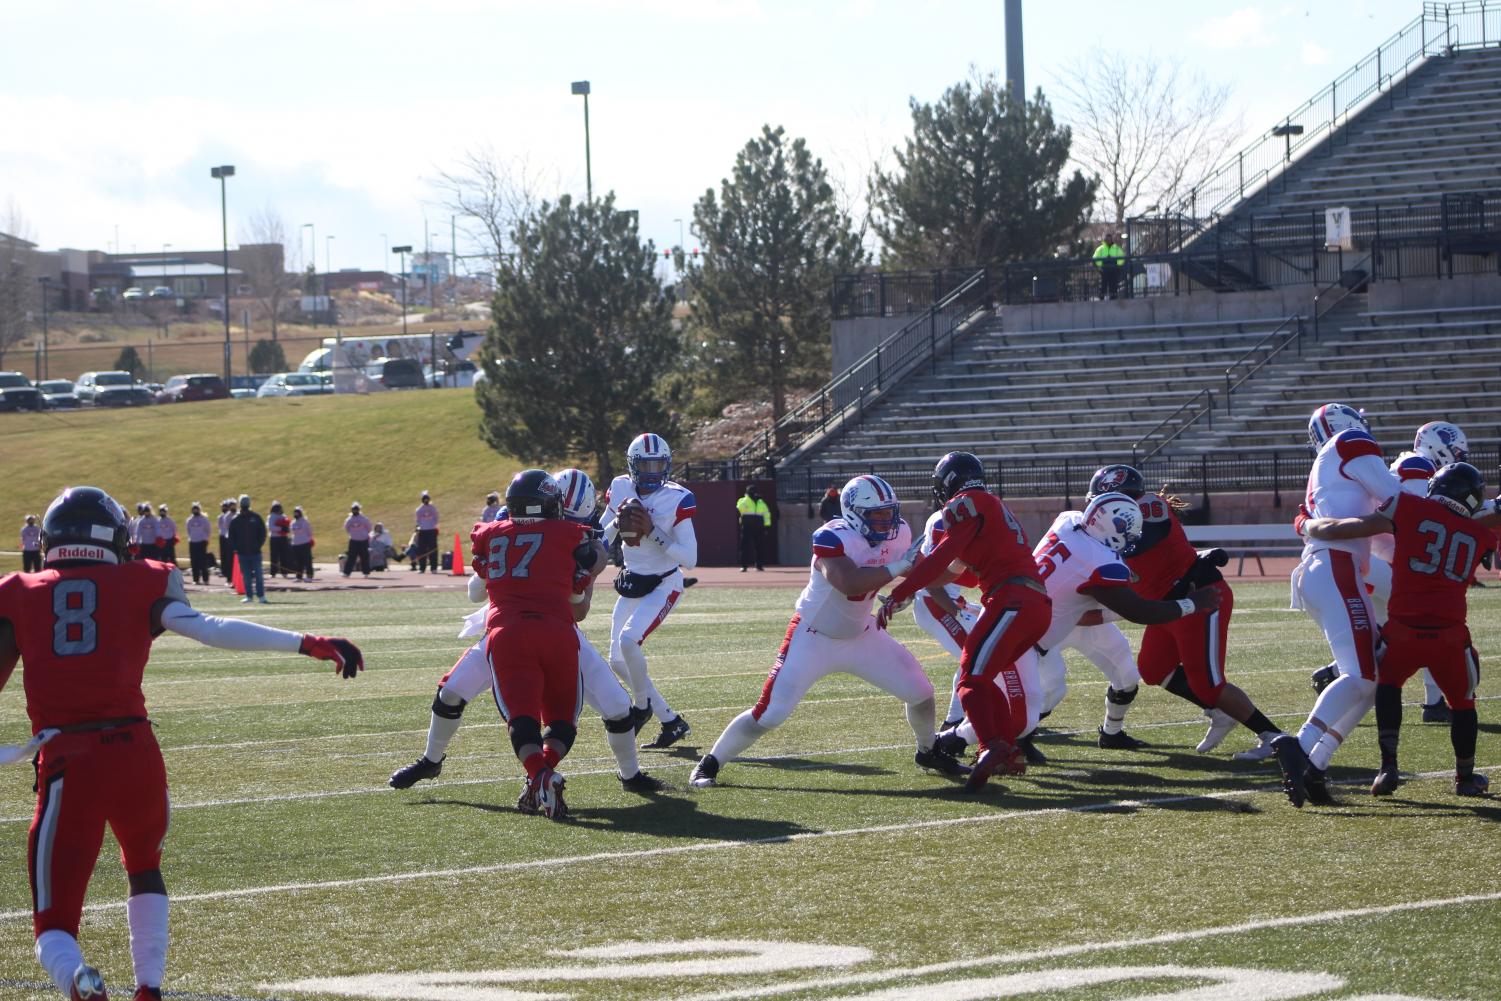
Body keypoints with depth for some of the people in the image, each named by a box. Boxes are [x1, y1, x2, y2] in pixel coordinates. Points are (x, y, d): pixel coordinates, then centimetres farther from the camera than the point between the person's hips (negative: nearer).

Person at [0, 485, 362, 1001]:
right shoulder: (138, 584, 8)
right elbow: (207, 629, -6)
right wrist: (309, 644, -8)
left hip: (65, 763, -1)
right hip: (135, 752, 1)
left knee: (55, 925, 3)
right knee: (144, 869, 34)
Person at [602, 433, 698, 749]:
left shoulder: (677, 500, -16)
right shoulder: (619, 491, -2)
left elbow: (690, 559, -19)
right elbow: (599, 544, 6)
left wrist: (652, 532, -27)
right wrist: (615, 523, -15)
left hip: (663, 585, -7)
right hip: (631, 585, 7)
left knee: (628, 640, -27)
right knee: (618, 662, 6)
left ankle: (642, 706, -3)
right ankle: (671, 721, 21)